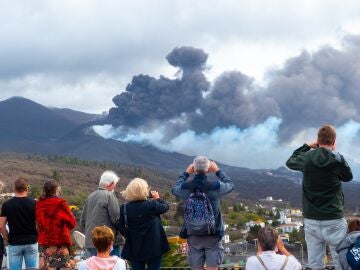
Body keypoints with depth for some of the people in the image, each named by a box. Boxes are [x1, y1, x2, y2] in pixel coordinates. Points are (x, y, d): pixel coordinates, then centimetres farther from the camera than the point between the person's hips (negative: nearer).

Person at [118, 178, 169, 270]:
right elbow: (165, 207, 4)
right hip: (153, 248, -2)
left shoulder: (124, 208, -9)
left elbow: (122, 229, -1)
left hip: (134, 249, 2)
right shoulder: (152, 204, -15)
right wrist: (157, 198, 21)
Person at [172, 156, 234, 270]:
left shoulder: (186, 187, -11)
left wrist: (186, 173, 19)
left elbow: (175, 189, 14)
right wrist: (218, 171, 14)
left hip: (193, 234, 2)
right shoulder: (215, 186, -16)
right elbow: (230, 184, 6)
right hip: (213, 234, -2)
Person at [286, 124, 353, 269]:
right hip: (334, 220, -3)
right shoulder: (337, 159, -10)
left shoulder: (306, 158, -1)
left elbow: (290, 162, 21)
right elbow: (348, 177, 9)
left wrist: (306, 146, 24)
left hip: (311, 220, 3)